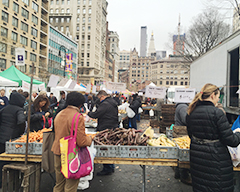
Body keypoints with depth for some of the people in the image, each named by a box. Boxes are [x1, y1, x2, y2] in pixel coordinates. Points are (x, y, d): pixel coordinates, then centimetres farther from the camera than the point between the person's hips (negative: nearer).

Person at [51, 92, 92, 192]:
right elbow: (81, 142, -22)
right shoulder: (78, 117, -19)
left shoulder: (59, 114, 5)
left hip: (58, 152, 7)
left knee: (59, 184, 23)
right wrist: (89, 138, -1)